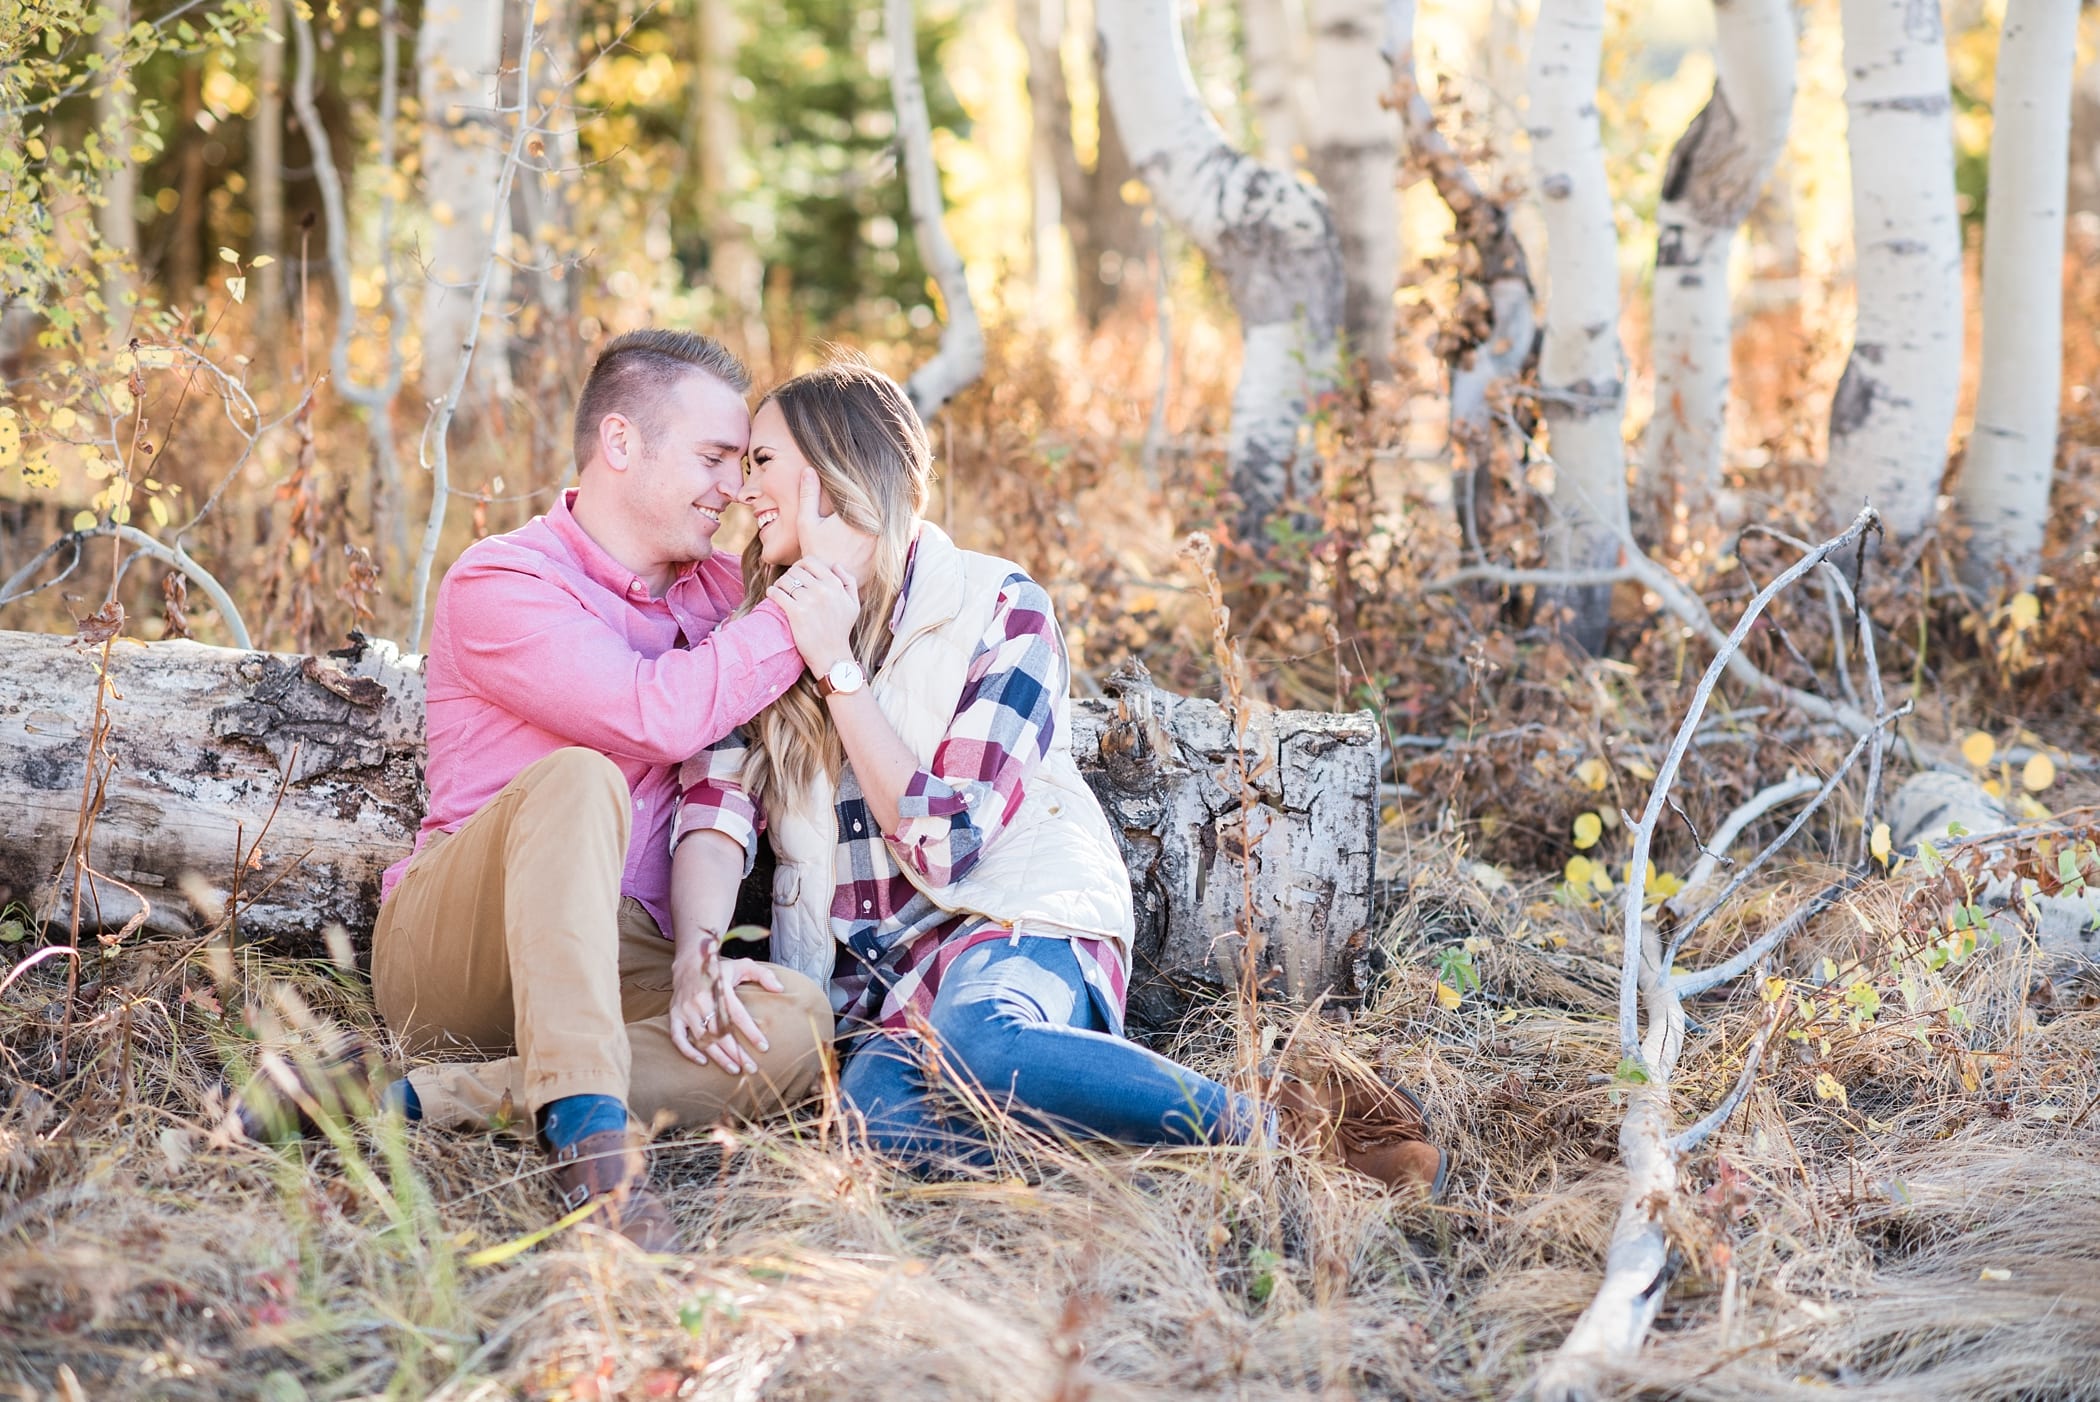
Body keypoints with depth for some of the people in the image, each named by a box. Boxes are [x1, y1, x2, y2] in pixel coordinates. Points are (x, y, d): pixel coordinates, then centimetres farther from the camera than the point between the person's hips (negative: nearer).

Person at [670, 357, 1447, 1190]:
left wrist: (838, 668, -10)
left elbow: (945, 844, -9)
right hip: (865, 977, 3)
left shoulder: (998, 607, -1)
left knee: (971, 1039, -41)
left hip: (1014, 927, -3)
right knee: (875, 1113, -35)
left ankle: (1284, 1129, -26)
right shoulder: (763, 626, 15)